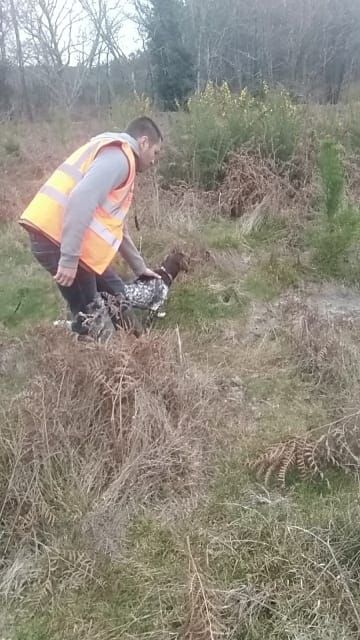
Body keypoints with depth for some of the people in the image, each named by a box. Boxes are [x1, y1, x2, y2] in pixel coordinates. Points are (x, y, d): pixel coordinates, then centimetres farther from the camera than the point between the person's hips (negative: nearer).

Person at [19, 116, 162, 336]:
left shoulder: (113, 155, 26)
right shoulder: (119, 157, -9)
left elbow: (117, 223, 31)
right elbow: (80, 200, -25)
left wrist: (140, 267, 34)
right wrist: (69, 258, -26)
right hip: (56, 239, -10)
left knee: (116, 296, 16)